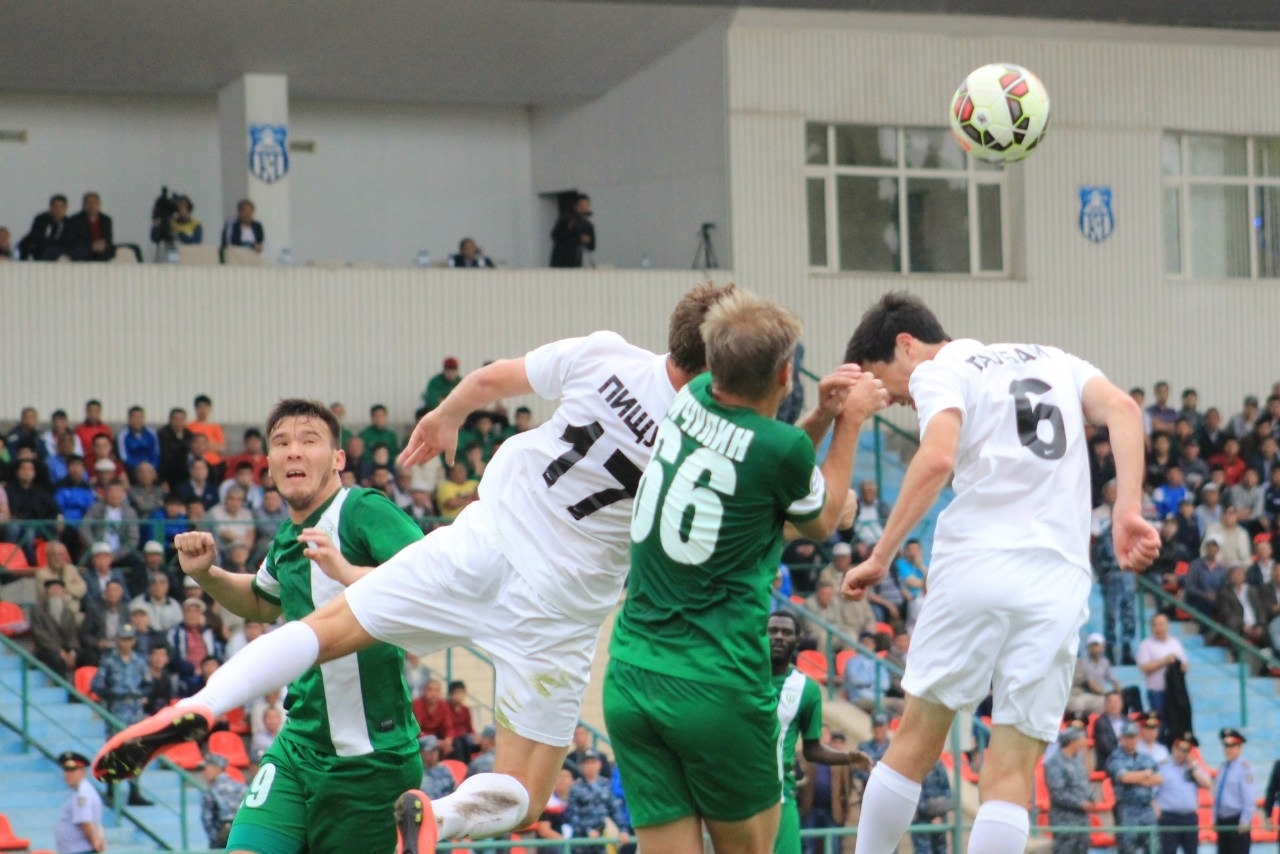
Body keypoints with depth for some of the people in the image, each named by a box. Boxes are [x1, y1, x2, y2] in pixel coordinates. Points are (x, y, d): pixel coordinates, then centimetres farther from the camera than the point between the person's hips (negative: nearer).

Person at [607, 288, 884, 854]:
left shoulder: (693, 399, 3)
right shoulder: (782, 447, -14)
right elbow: (820, 524, 10)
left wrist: (821, 416, 12)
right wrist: (850, 421, 17)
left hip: (628, 678, 5)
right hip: (716, 689, -5)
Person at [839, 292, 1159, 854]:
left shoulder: (937, 371, 7)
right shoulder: (1050, 360, 24)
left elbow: (938, 459, -13)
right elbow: (1121, 409, 7)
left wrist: (881, 556, -11)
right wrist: (1127, 511, -2)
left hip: (976, 564, -4)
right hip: (1059, 584, 4)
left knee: (917, 744, 11)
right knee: (1012, 775, 3)